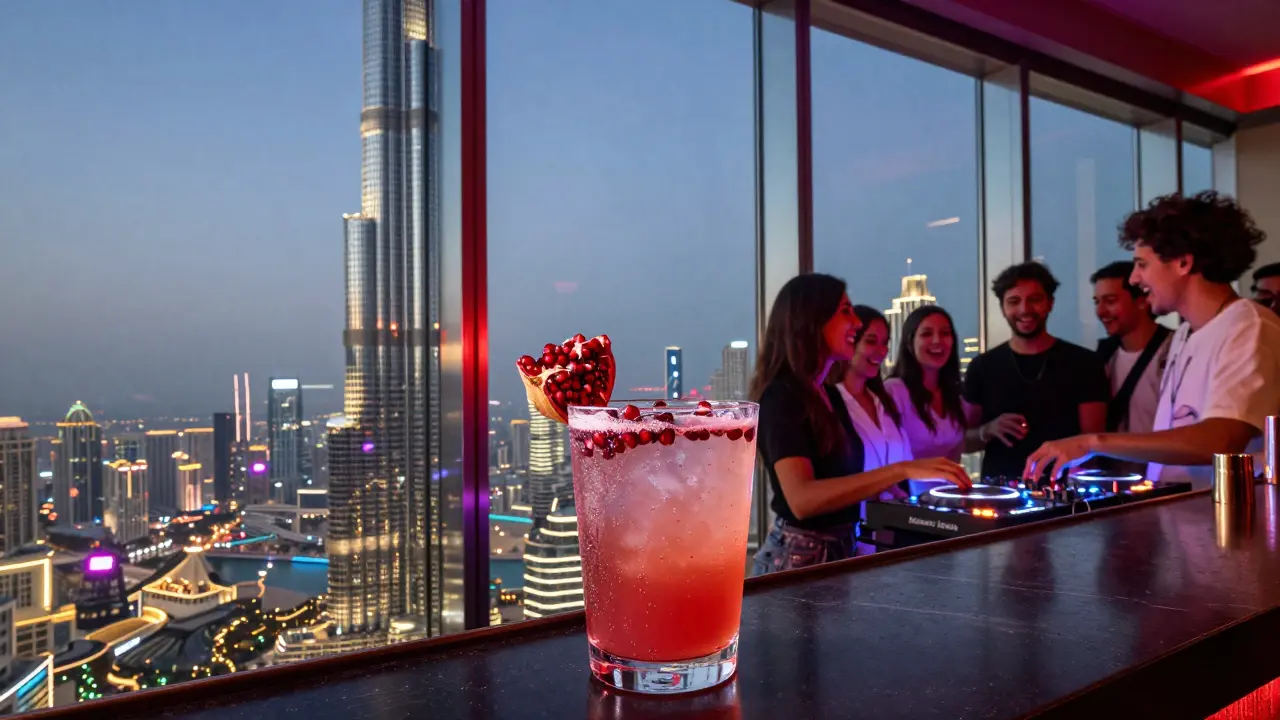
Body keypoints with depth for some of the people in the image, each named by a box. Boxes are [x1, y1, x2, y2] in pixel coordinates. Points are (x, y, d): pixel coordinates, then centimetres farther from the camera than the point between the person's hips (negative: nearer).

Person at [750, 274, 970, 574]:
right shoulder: (782, 397, -17)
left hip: (840, 550, 8)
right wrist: (902, 471, -33)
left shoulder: (829, 394, 11)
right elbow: (801, 499, -30)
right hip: (800, 557, -8)